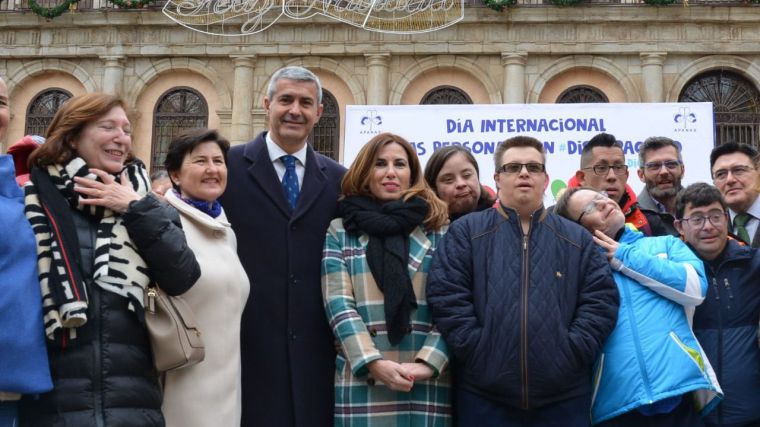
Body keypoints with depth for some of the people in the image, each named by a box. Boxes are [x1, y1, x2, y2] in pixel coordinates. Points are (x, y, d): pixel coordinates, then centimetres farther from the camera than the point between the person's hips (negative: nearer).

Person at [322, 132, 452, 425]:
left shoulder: (439, 230, 9)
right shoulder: (339, 231, 10)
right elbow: (338, 302, -1)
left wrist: (428, 362, -12)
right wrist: (373, 362, -13)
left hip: (427, 379, 0)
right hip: (361, 379, 0)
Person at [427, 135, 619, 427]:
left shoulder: (577, 239, 13)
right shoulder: (465, 232, 6)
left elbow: (601, 300, 6)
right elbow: (446, 297, -3)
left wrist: (571, 353, -7)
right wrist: (479, 352, -11)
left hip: (564, 396, 2)